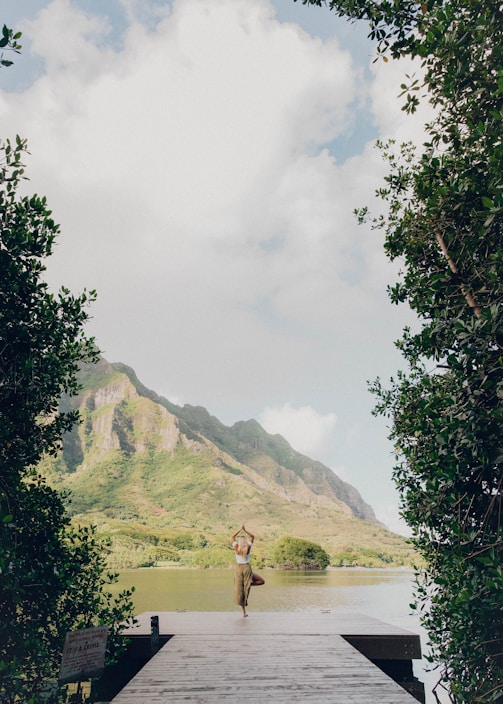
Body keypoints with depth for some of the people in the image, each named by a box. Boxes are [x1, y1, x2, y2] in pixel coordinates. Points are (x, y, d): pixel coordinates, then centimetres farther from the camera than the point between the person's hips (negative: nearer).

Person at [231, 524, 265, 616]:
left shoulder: (236, 547, -5)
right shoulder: (248, 547, -6)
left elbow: (233, 537, 11)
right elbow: (252, 537, 8)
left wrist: (240, 529, 11)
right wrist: (245, 530, 5)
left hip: (239, 569, 1)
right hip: (247, 568, -1)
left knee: (239, 590, 6)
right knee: (261, 581, 13)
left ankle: (244, 611, 5)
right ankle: (249, 584, -8)